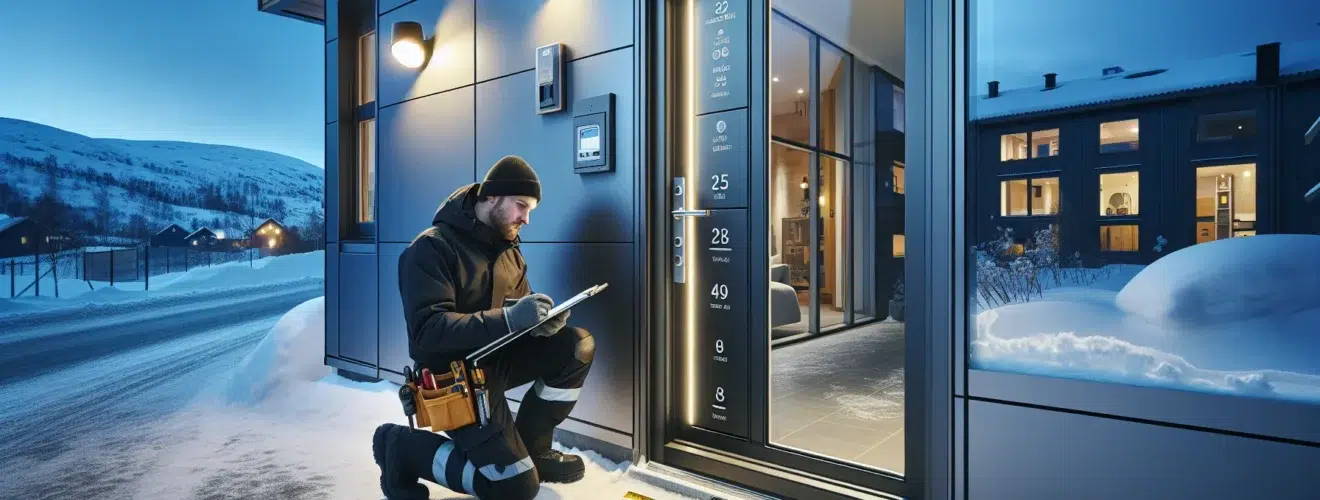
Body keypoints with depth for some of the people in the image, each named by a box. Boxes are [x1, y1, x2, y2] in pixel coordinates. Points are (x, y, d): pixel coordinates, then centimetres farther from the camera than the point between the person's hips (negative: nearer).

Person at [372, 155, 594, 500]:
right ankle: (403, 447, 6)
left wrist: (540, 318, -17)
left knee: (578, 346, -12)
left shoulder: (507, 247, 7)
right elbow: (427, 331, -28)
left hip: (495, 358, 8)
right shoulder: (431, 248, -18)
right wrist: (507, 319, -39)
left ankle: (530, 446, 6)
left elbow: (518, 308, 9)